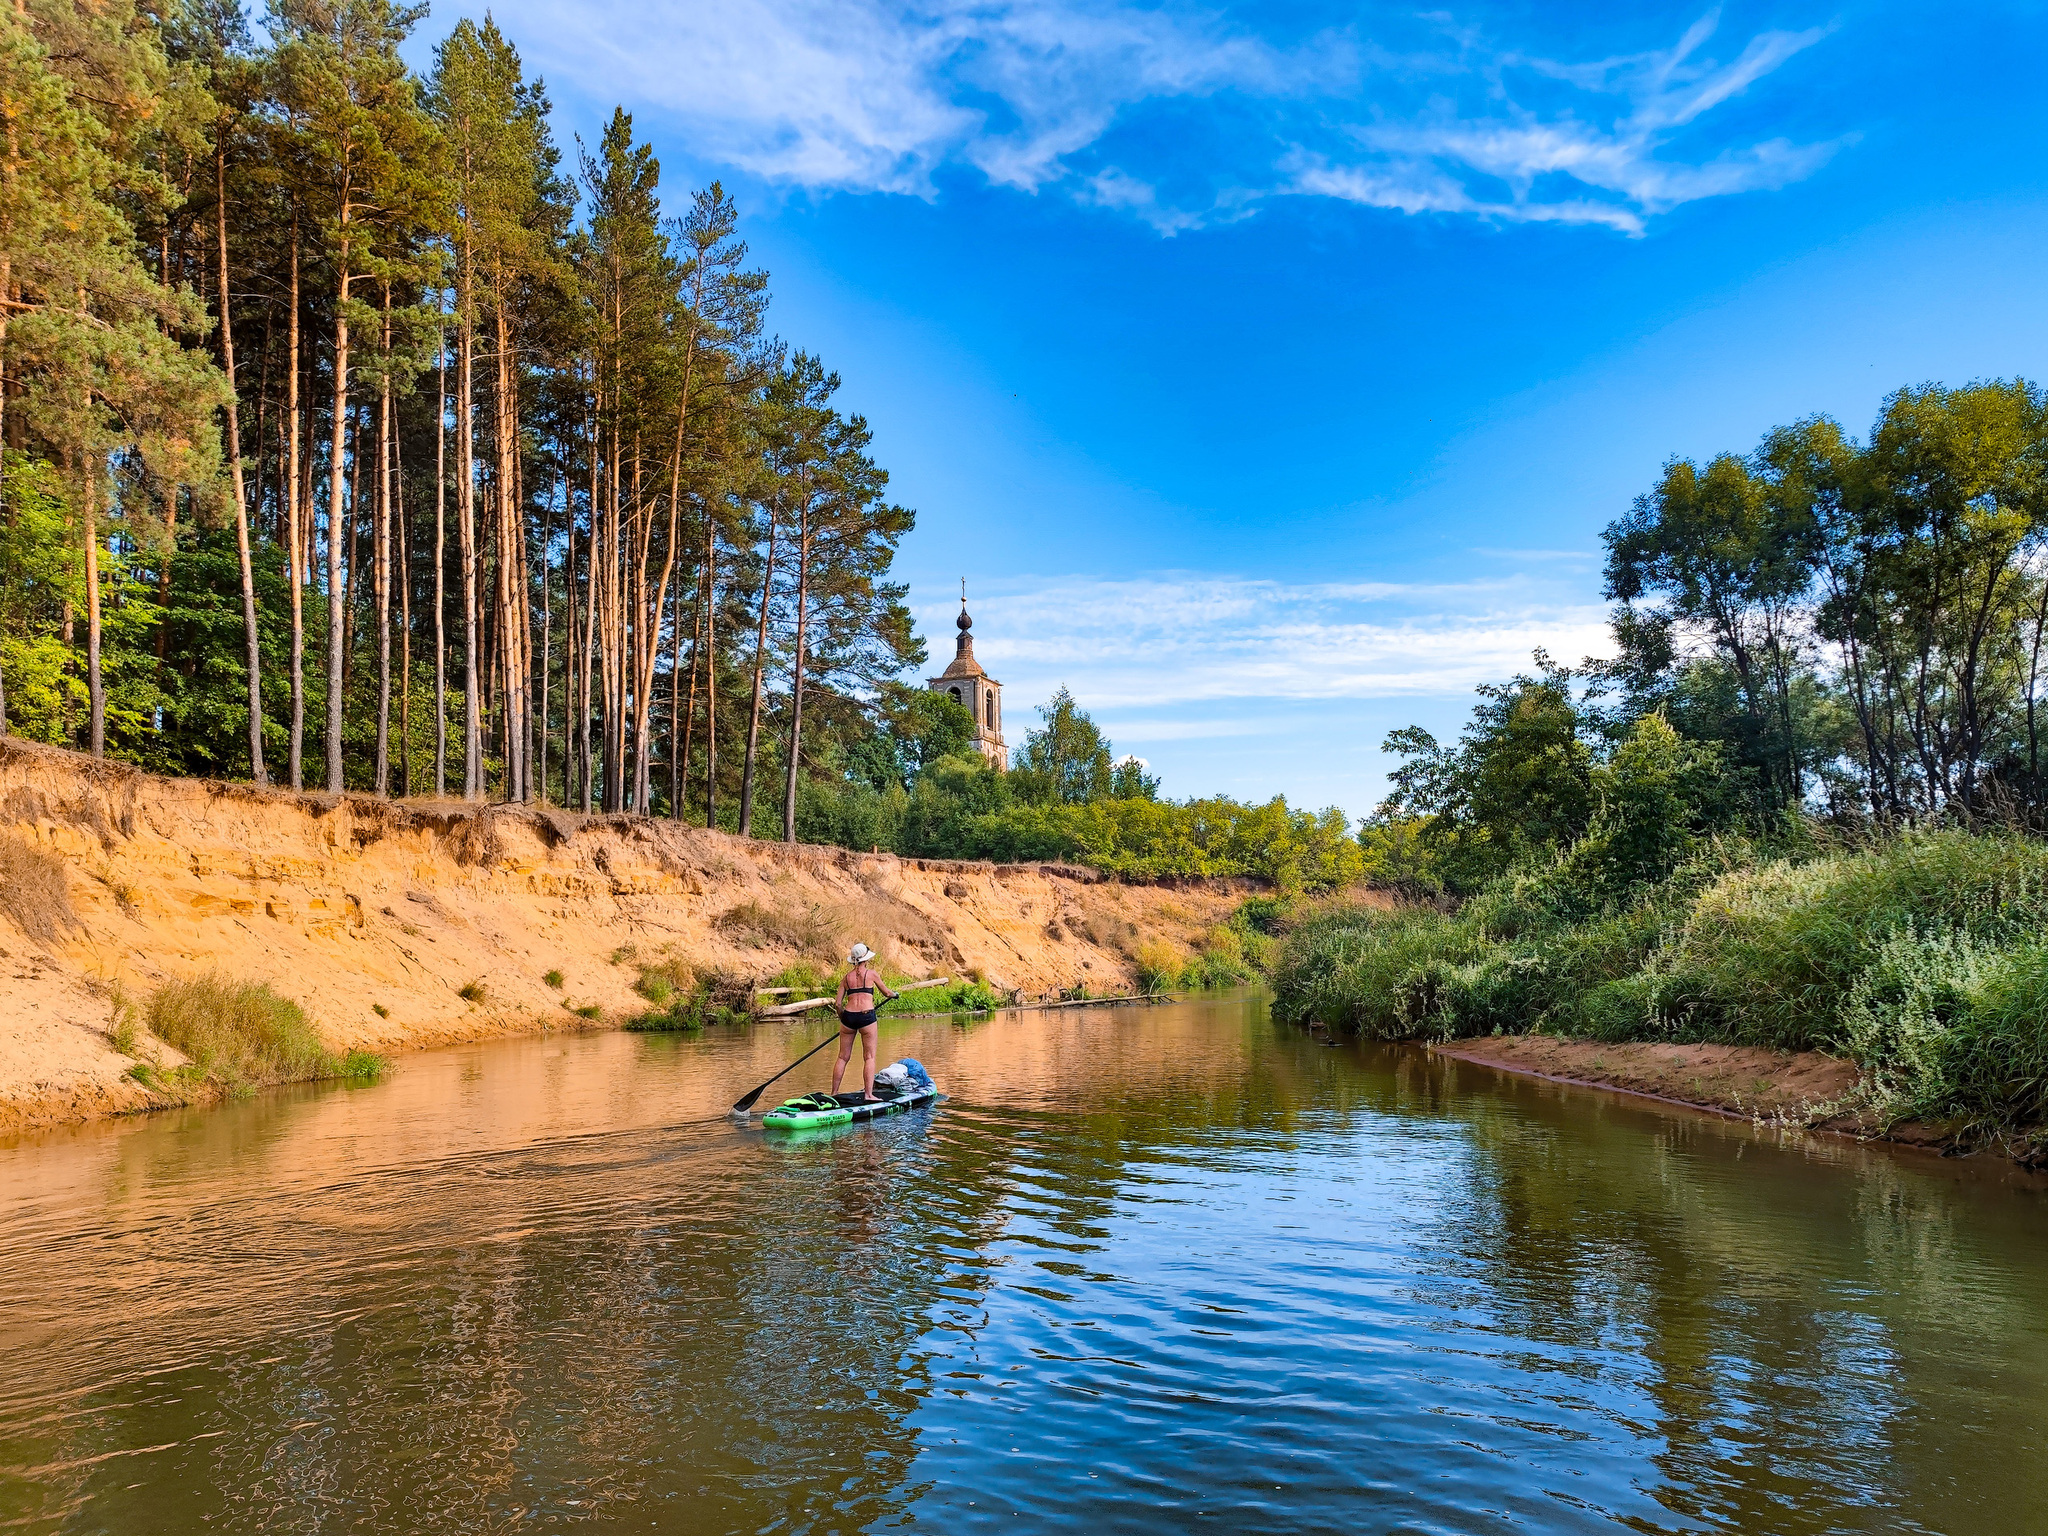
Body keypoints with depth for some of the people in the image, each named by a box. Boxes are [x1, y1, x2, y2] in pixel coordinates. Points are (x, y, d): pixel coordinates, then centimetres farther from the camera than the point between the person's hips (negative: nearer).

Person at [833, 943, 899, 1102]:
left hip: (848, 1016, 3)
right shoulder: (871, 973, 3)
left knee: (843, 1057, 11)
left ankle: (834, 1093, 14)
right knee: (869, 1057, 2)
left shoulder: (846, 977, 11)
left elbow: (838, 1003, 9)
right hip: (866, 1016, -3)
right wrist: (895, 994, 36)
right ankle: (868, 1094, -6)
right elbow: (886, 993, 14)